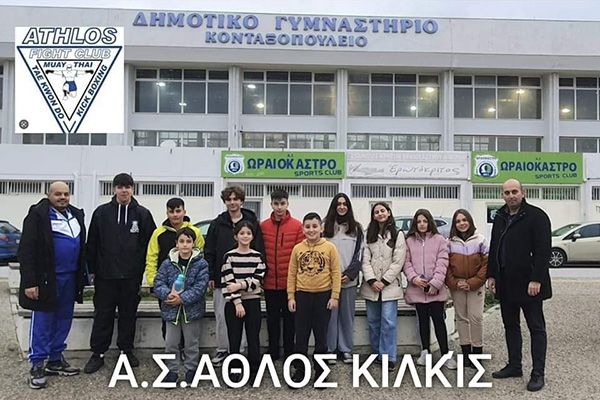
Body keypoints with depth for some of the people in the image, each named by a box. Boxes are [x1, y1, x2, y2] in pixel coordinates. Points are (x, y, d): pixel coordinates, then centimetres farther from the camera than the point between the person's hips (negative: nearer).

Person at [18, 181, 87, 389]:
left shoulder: (76, 215, 11)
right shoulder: (38, 215, -9)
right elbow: (26, 251, -13)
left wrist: (81, 276, 12)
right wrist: (30, 282, -17)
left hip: (69, 278, 6)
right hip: (47, 279, -6)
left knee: (63, 320, 13)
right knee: (42, 322, 2)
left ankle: (55, 360, 26)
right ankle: (37, 365, 12)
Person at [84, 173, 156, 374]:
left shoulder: (142, 214, 2)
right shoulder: (102, 212, 3)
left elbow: (150, 244, 4)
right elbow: (92, 243, 5)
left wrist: (144, 269, 0)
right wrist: (92, 269, 3)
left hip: (132, 275, 0)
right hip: (105, 274, 0)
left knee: (129, 314, 11)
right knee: (103, 315, 5)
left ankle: (127, 350, 24)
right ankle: (98, 353, 16)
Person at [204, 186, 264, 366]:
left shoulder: (252, 223, 2)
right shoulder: (217, 224, 5)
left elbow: (259, 251, 2)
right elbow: (209, 251, 6)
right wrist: (210, 276, 0)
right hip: (221, 278, 2)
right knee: (221, 315, 9)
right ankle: (222, 349, 22)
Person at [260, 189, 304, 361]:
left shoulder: (297, 226, -5)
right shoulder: (263, 226, 2)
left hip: (290, 282, -2)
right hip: (270, 282, 2)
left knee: (289, 318, 10)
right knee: (272, 318, 13)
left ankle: (289, 351, 23)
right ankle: (273, 352, 25)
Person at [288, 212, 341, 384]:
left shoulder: (330, 247, -3)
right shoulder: (297, 248, 2)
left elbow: (336, 273, -3)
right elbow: (292, 274, 5)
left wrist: (335, 296, -7)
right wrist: (291, 297, 1)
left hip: (323, 295, -1)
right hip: (302, 295, 2)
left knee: (321, 335, 9)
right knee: (301, 334, 8)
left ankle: (320, 370, 21)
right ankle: (299, 369, 20)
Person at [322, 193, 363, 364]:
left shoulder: (356, 228, 9)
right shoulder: (326, 226, 5)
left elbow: (359, 253, 5)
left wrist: (350, 273, -7)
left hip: (349, 279, 2)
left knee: (347, 315, 6)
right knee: (331, 315, 1)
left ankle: (345, 349, 15)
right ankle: (330, 349, 10)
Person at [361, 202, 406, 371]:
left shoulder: (398, 234, 2)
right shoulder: (369, 235, 10)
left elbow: (398, 262, -5)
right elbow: (365, 260, 2)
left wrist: (384, 281, -11)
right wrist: (372, 280, -11)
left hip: (389, 285, -3)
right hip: (371, 285, 3)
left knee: (388, 322, -7)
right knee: (373, 321, 8)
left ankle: (389, 357, 0)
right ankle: (377, 353, 20)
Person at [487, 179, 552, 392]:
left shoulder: (536, 216, -9)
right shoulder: (500, 218, 12)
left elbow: (543, 250, -15)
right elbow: (494, 250, 17)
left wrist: (536, 280, -20)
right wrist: (491, 275, 11)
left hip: (529, 285, -7)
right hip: (506, 284, 7)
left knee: (536, 328, 3)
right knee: (510, 326, 15)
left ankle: (538, 373, 9)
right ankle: (514, 366, 26)